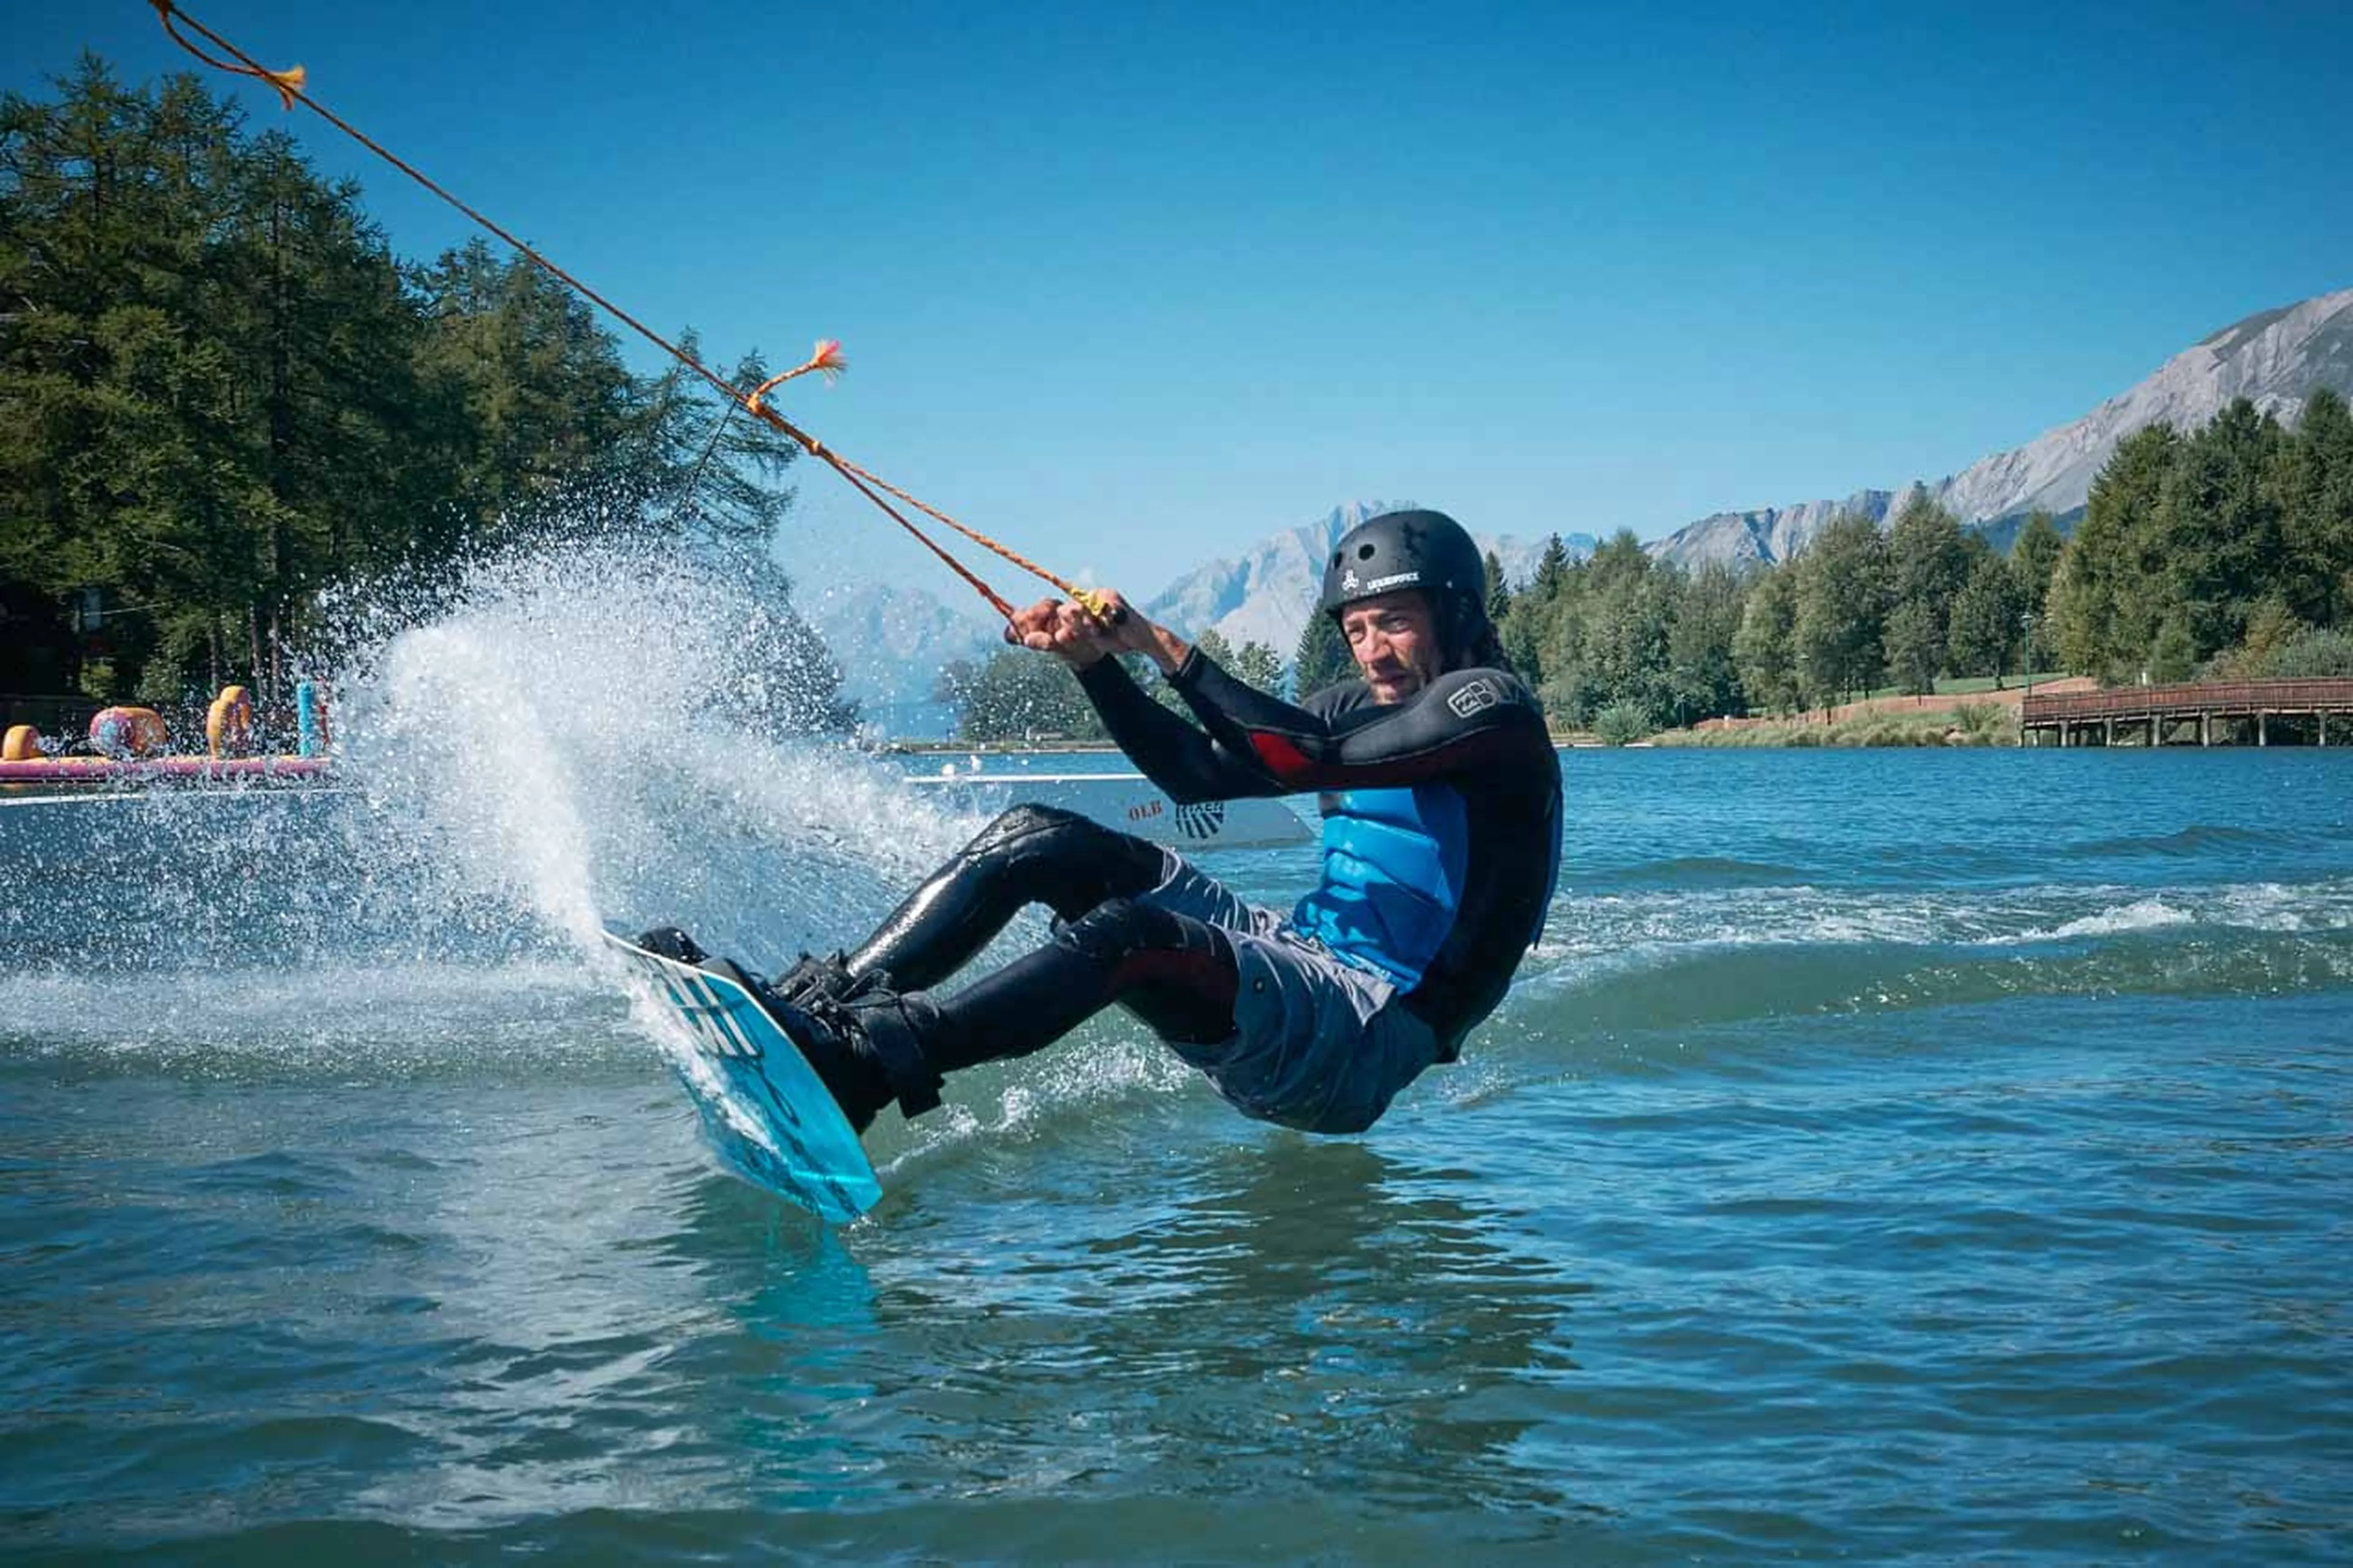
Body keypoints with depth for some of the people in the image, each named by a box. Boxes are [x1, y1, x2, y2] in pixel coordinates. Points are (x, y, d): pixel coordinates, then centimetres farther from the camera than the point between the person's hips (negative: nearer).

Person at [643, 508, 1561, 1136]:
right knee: (1043, 841, -2)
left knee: (1130, 933, -36)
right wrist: (1096, 663, 5)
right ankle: (829, 1000, -12)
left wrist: (1167, 649, -13)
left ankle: (864, 1067, -48)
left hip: (1363, 1042, -8)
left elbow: (1301, 759, -20)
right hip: (1294, 970, 9)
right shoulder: (1363, 706, 18)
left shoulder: (1494, 709, -9)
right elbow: (1199, 774, 17)